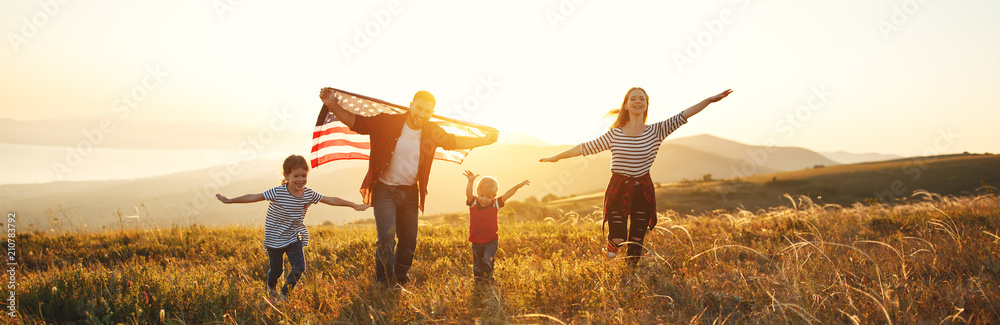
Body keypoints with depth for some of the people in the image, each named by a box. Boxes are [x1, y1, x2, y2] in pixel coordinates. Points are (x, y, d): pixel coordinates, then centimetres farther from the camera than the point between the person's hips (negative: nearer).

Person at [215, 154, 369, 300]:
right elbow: (253, 197, -17)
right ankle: (271, 288, 44)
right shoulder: (278, 193, -21)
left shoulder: (309, 194, -9)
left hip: (294, 237, 3)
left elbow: (331, 200, -2)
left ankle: (285, 293, 17)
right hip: (275, 238, -3)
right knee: (276, 270, 8)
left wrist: (354, 205, 2)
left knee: (299, 268, -9)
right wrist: (229, 200, -15)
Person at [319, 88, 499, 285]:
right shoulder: (387, 123, -15)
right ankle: (383, 283, -2)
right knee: (386, 237, -16)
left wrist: (484, 141, 7)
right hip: (384, 189, -4)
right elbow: (356, 122, -12)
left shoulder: (432, 132, -4)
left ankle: (400, 281, 30)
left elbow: (453, 142, 11)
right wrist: (332, 105, -25)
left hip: (410, 192, 4)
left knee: (409, 241, 10)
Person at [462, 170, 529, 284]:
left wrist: (517, 186, -23)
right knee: (477, 265, 13)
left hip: (491, 241, -2)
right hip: (476, 242, 2)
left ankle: (488, 278, -11)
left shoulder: (495, 204, -3)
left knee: (487, 260, -23)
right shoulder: (473, 203, -5)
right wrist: (471, 181, -40)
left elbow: (507, 195, -11)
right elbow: (468, 194, -23)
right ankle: (478, 283, 29)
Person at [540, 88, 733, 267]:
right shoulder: (614, 134, -1)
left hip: (643, 191, 1)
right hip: (618, 191, -1)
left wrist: (710, 100, -13)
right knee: (617, 240, -10)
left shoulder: (656, 132, -1)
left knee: (636, 246, 2)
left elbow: (684, 116, -6)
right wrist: (556, 157, 8)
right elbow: (586, 148, 5)